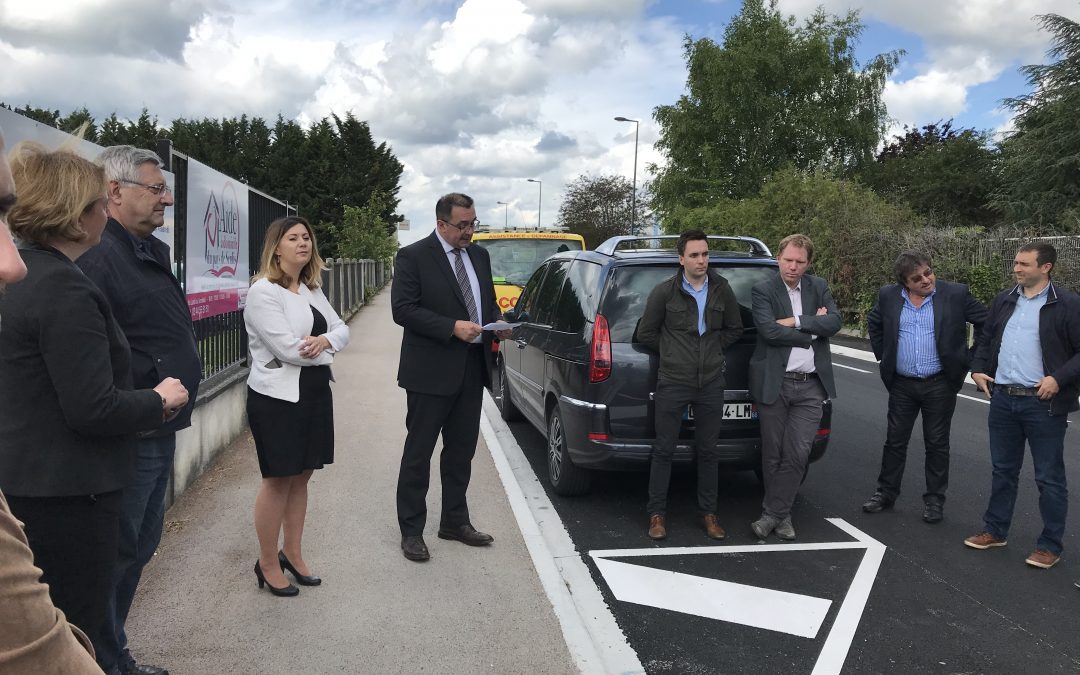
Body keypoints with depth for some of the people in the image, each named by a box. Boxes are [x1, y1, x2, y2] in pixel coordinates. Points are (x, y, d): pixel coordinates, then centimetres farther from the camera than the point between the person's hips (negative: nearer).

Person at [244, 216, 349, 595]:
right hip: (278, 397, -7)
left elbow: (342, 329, 9)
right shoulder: (263, 291, -13)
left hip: (315, 393, 7)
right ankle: (268, 564, 18)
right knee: (278, 481, 2)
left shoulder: (312, 290, 12)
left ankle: (292, 553, 28)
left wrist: (324, 341, -13)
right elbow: (287, 347, -21)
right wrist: (326, 350, -4)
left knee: (301, 476, 14)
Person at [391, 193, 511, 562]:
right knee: (418, 453, 4)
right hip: (431, 371, -6)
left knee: (461, 450, 15)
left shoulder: (479, 255, 11)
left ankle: (455, 521, 30)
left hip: (472, 369, 7)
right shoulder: (413, 256, -8)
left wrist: (497, 323, -2)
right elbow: (403, 309, -15)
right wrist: (452, 327, -23)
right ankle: (411, 531, 16)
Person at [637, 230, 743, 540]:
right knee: (663, 450, 3)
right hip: (672, 383, -2)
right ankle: (657, 513, 14)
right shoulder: (664, 292, -5)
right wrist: (672, 351, 6)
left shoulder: (722, 290, 3)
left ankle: (708, 513, 22)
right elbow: (645, 333, 4)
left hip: (711, 383, 3)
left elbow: (734, 329, 16)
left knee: (708, 450, 11)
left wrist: (711, 350, 7)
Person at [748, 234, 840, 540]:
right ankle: (781, 514, 22)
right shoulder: (762, 290, -3)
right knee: (773, 455, 6)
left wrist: (795, 322, -14)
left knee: (797, 454, -1)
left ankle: (772, 513, 9)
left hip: (810, 386, 3)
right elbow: (769, 331, -17)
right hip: (774, 384, -2)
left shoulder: (819, 287, 9)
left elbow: (834, 322, -6)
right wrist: (813, 326, -9)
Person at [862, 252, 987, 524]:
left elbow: (987, 321, 1)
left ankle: (934, 499, 19)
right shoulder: (888, 296, 0)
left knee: (937, 444, 7)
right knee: (895, 441, 10)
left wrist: (971, 357, -1)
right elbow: (874, 323, 18)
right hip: (901, 384, 2)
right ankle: (886, 493, 22)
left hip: (941, 384, -2)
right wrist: (882, 354, 11)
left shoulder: (956, 295, -7)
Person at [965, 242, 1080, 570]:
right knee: (1003, 470, 16)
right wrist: (978, 369, 7)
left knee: (1049, 477, 5)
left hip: (1043, 403, -5)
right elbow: (986, 340, 21)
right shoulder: (1003, 301, 10)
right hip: (1003, 399, 5)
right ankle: (995, 530, 28)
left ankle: (1050, 545, 16)